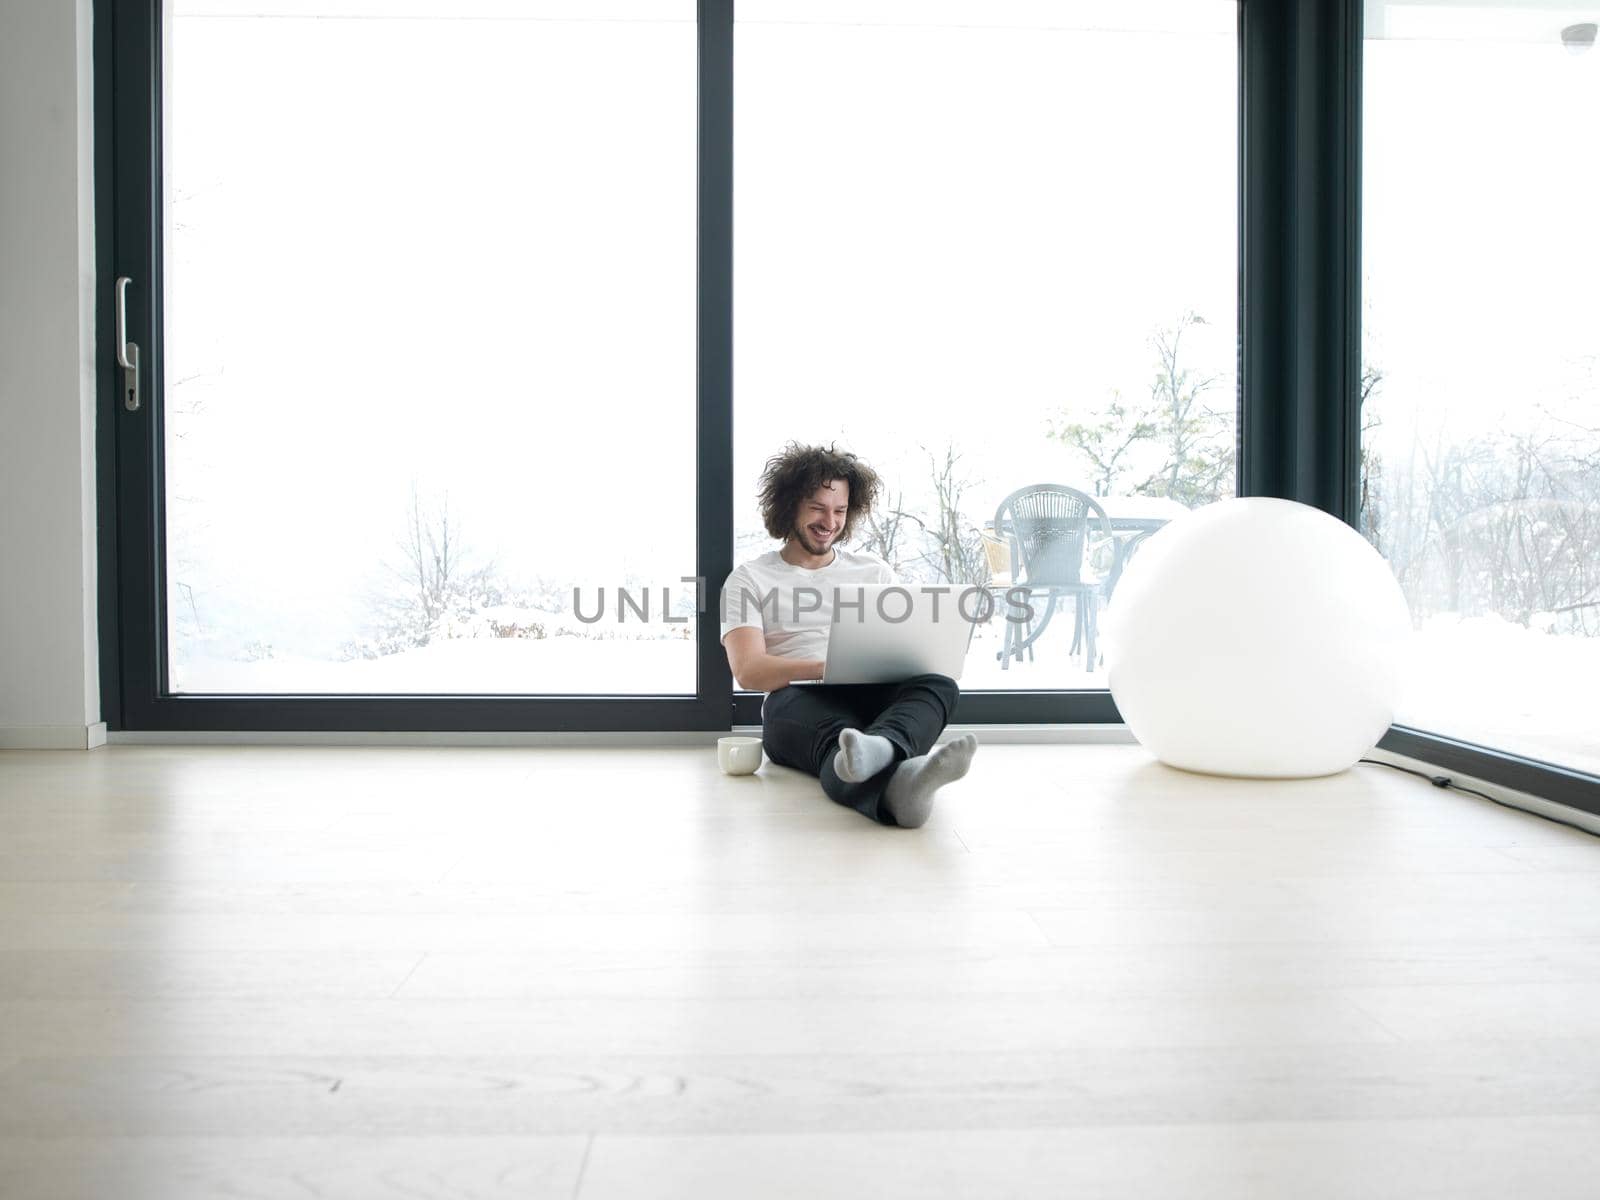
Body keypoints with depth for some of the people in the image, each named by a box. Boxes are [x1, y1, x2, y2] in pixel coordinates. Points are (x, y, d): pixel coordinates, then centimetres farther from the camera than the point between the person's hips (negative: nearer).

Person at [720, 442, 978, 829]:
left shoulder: (875, 571, 25)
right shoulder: (749, 579, 14)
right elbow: (748, 671, -1)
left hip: (873, 695, 3)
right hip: (799, 699, -3)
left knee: (939, 684, -31)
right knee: (832, 732, -41)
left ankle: (878, 747, -65)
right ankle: (896, 782, -75)